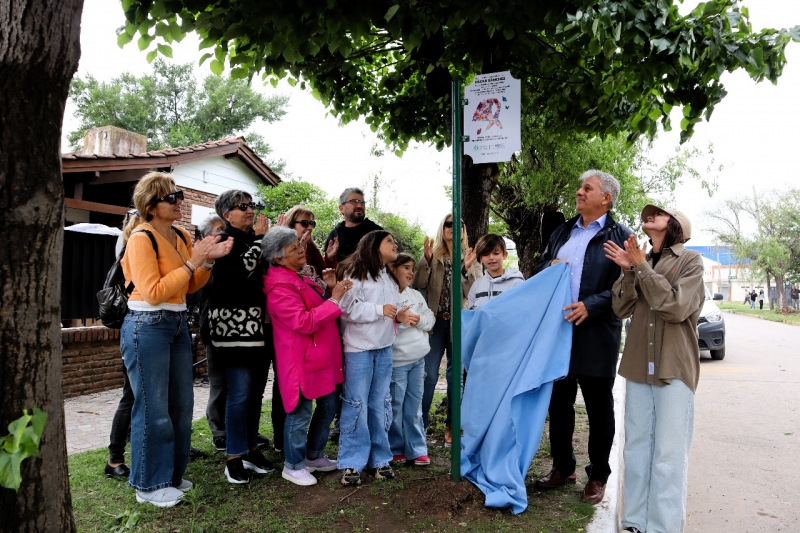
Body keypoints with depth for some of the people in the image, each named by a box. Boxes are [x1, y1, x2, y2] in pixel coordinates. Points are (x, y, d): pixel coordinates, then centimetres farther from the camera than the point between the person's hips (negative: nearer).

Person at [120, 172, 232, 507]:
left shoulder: (181, 237, 10)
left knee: (181, 404, 13)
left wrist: (209, 260, -4)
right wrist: (192, 263, -21)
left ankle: (171, 474, 29)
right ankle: (149, 485, 15)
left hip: (177, 325, 8)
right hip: (147, 328, -8)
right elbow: (153, 292, -21)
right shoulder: (141, 238, -13)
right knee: (153, 408, 0)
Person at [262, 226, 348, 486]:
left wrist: (331, 290, 6)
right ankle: (293, 466, 17)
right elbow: (305, 323, -25)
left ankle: (314, 455, 33)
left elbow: (318, 309, 23)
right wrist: (334, 299, -23)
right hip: (301, 360, -10)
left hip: (322, 356, 10)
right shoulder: (280, 288, -18)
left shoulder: (301, 279, 13)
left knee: (328, 406, 17)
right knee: (301, 413, 0)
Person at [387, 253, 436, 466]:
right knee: (396, 406, 3)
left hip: (418, 358, 7)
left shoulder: (416, 295, 13)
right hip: (396, 360, -6)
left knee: (415, 406, 13)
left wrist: (419, 320, -8)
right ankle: (395, 448, 18)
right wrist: (399, 320, -25)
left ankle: (416, 449, 21)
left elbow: (431, 318, 11)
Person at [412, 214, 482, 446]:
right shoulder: (433, 256, 5)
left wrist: (466, 269, -20)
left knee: (455, 375, 8)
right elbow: (418, 285, -7)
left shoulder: (472, 258, 5)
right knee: (428, 374, -2)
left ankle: (451, 425, 20)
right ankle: (421, 422, 13)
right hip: (435, 322, 0)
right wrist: (426, 259, -18)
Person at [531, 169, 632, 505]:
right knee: (559, 403, 14)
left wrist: (590, 305, -23)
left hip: (596, 335, -5)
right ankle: (563, 467, 32)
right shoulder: (562, 233, 14)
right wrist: (549, 267, -4)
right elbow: (538, 271, 17)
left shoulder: (619, 236, -4)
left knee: (599, 408, 9)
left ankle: (598, 476, 25)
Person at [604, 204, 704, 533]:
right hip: (638, 365, 5)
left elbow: (676, 307, -15)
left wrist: (642, 267, -13)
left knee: (668, 454, -2)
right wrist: (628, 271, -12)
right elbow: (622, 309, 3)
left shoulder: (690, 261, -2)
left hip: (674, 368, -5)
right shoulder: (640, 259, 11)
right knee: (636, 448, 10)